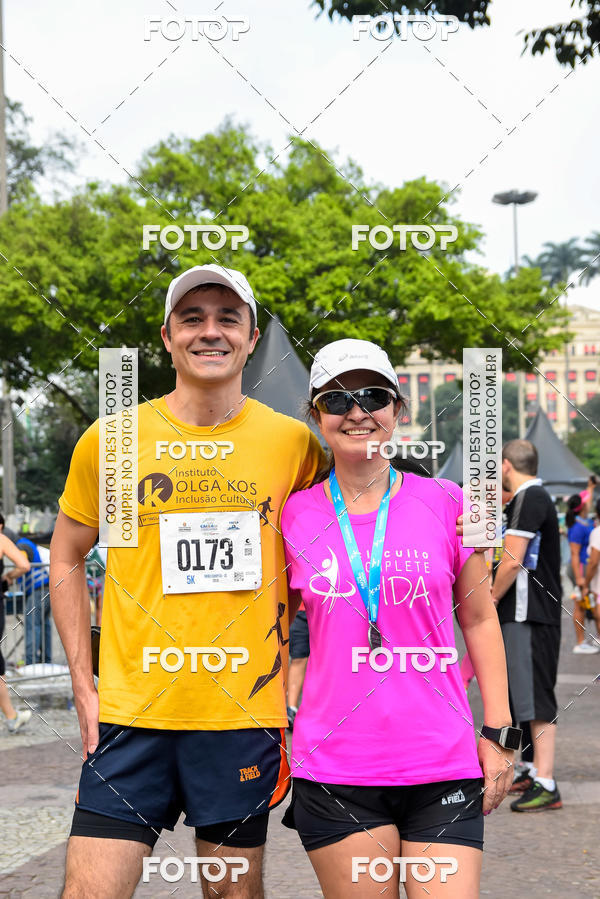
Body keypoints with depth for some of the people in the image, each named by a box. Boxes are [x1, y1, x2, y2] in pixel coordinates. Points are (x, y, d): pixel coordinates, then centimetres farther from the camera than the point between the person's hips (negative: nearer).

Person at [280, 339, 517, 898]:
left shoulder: (444, 502, 2)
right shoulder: (294, 516, 2)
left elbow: (479, 620, 10)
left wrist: (498, 733, 6)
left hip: (443, 765, 0)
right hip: (334, 768, 0)